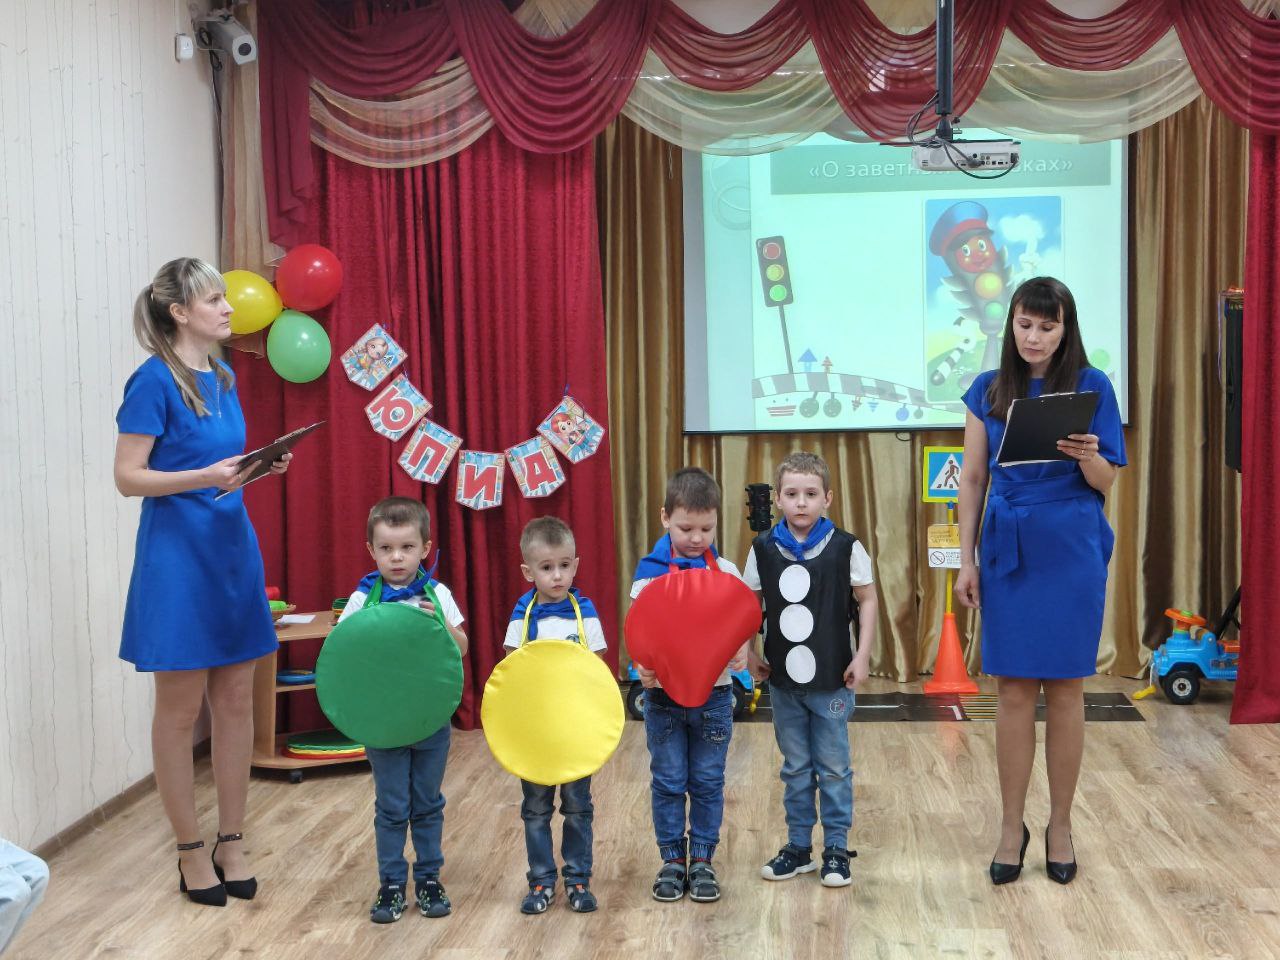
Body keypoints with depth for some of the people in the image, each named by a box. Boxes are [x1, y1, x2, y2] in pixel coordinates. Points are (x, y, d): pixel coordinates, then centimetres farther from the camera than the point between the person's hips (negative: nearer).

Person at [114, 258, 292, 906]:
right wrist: (205, 477, -25)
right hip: (177, 554, -7)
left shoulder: (223, 378, 10)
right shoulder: (154, 380, -11)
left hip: (232, 548, 7)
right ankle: (191, 852, 17)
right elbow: (128, 477, -13)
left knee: (236, 701, 10)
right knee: (180, 710, 4)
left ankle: (231, 843, 22)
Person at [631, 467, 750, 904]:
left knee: (708, 782, 9)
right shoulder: (649, 571, -6)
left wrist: (741, 653, -23)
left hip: (713, 694, 1)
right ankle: (672, 860, 21)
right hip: (663, 693, -1)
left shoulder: (725, 571, -1)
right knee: (668, 782, 8)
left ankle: (702, 860, 21)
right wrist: (642, 666, -26)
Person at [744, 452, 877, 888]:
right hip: (783, 678, 3)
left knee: (833, 767, 7)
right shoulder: (764, 549, -1)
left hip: (832, 678, -3)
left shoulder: (845, 548, -8)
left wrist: (862, 656, -7)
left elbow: (867, 599, -1)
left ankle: (836, 848, 19)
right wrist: (749, 654, 3)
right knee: (795, 768, 14)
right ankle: (798, 845, 25)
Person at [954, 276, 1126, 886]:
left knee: (1065, 691, 5)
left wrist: (1087, 456, -23)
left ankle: (1060, 826, 19)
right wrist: (967, 560, 3)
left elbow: (1106, 482, 0)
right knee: (1014, 692, 4)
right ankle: (1012, 827, 15)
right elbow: (972, 479, 7)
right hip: (1008, 550, 1)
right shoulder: (988, 390, 4)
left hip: (1072, 553, -1)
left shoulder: (1092, 386, -1)